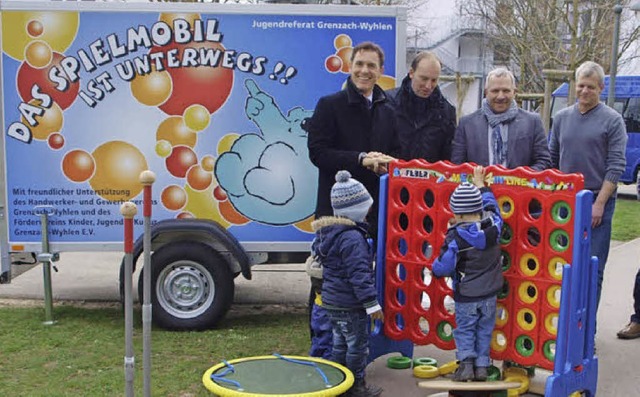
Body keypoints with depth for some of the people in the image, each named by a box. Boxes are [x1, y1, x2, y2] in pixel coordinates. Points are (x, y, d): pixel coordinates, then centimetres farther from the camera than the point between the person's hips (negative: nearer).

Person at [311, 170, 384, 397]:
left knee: (340, 344, 19)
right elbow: (359, 274, -25)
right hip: (350, 304, -9)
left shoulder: (327, 232, 8)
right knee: (357, 346, 5)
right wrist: (372, 303, -22)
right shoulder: (352, 238, -23)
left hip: (332, 301, 9)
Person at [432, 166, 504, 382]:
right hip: (489, 293, 4)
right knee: (484, 331, 16)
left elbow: (443, 267, -19)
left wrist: (436, 267, 4)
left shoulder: (455, 237, -20)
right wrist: (480, 184, 23)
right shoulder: (493, 226, -9)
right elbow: (491, 206, 13)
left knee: (464, 330, 12)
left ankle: (466, 362, 2)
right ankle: (481, 365, 16)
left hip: (465, 295, -4)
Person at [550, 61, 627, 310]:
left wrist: (599, 203, -13)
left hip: (597, 202, -4)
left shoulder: (612, 120, -3)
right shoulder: (562, 118, 10)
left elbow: (616, 166, -7)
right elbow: (552, 159, 16)